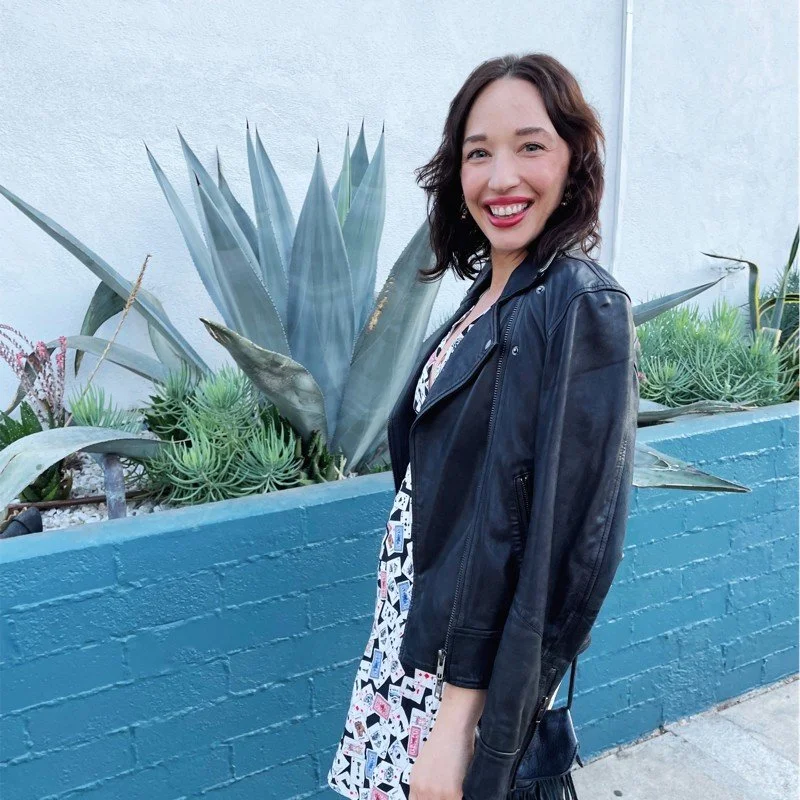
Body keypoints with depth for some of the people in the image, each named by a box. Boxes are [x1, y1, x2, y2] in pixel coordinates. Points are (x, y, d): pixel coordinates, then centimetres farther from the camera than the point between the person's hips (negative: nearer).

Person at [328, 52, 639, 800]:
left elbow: (546, 528, -22)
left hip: (477, 651, -7)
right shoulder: (489, 291, 4)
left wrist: (459, 718, -19)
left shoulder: (582, 307, -20)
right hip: (422, 619, 7)